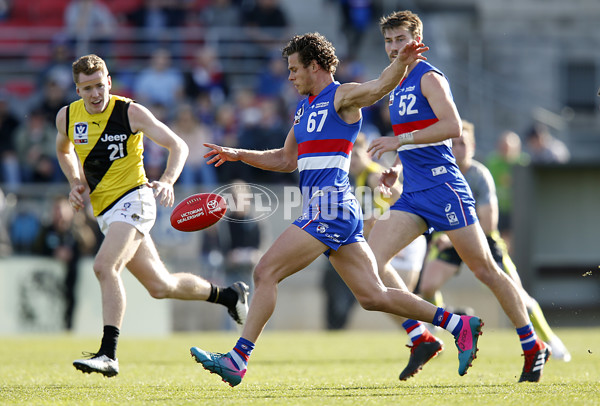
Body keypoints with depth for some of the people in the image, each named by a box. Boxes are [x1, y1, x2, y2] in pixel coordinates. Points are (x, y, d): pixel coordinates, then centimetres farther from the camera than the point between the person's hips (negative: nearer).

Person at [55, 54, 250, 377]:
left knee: (104, 266, -27)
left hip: (133, 199, -6)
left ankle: (108, 354, -28)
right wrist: (75, 183, 8)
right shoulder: (67, 117, 5)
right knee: (159, 286, 10)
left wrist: (167, 181, -26)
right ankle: (229, 295, 33)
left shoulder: (131, 112, -9)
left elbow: (178, 146, -8)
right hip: (104, 211, 6)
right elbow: (63, 150, 27)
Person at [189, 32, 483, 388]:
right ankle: (459, 325, 9)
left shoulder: (342, 97, -4)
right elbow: (286, 160, 31)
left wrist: (402, 62, -43)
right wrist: (238, 155, 23)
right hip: (325, 211, 10)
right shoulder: (305, 107, 23)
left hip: (330, 208, -10)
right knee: (373, 297, 6)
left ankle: (238, 360, -10)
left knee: (266, 272, -11)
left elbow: (382, 85, -22)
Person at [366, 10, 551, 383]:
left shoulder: (430, 78, -8)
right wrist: (397, 166, 17)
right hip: (413, 194, 8)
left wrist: (400, 140, -25)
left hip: (443, 187, -8)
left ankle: (533, 347, 7)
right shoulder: (399, 85, 18)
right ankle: (420, 339, -7)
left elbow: (452, 127, -22)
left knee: (485, 269, -3)